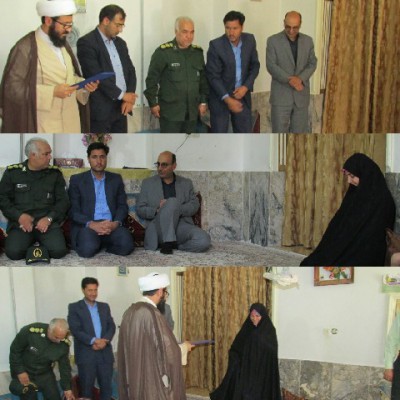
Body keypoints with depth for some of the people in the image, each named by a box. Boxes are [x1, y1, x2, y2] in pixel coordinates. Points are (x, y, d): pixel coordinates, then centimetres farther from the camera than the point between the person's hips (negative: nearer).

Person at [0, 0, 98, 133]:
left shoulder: (63, 45, 12)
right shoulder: (25, 48, -13)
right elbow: (12, 87, -16)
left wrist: (84, 84, -1)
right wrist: (52, 91, -22)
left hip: (70, 121, 8)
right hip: (44, 125, -7)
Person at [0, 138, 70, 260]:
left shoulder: (55, 173, 9)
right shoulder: (12, 172, 7)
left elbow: (63, 200, 6)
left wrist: (49, 218, -12)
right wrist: (19, 216, -11)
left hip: (48, 221, 1)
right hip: (20, 222, -1)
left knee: (59, 250, -25)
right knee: (14, 252, -27)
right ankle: (30, 240, 6)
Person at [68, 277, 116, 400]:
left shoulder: (104, 306, 15)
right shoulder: (74, 307, 1)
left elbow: (111, 326, 7)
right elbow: (75, 329, -9)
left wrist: (104, 340, -12)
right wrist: (94, 340, -20)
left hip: (105, 353, 4)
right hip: (86, 354, -3)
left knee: (106, 387, 6)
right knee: (86, 388, 4)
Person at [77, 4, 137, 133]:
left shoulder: (120, 43, 15)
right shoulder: (86, 42, -9)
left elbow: (131, 71, 14)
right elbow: (96, 75, -18)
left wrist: (129, 97, -3)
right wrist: (121, 95, -14)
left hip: (121, 107, 7)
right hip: (100, 109, -7)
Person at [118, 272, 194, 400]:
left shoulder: (130, 311, 5)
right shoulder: (152, 313, -20)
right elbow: (168, 352, -19)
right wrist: (184, 347, 1)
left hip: (134, 380, 8)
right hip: (151, 382, -8)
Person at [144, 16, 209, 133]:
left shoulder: (198, 52, 8)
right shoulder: (163, 52, -9)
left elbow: (203, 79, 14)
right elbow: (152, 79, -6)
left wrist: (203, 101, 11)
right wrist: (153, 103, -7)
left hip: (192, 110, 5)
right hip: (170, 110, -5)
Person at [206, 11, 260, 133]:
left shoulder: (250, 40, -4)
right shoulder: (216, 45, -17)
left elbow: (255, 66, 6)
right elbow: (213, 76, -16)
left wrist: (246, 86, -10)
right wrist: (227, 99, -23)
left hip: (242, 94, 4)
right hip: (220, 97, -4)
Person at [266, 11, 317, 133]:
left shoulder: (308, 41, 7)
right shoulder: (273, 40, -4)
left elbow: (312, 63, 4)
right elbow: (271, 66, -10)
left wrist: (300, 78, -15)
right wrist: (289, 79, -22)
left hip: (301, 95, 3)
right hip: (281, 95, -3)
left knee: (299, 131, 8)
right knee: (279, 131, -1)